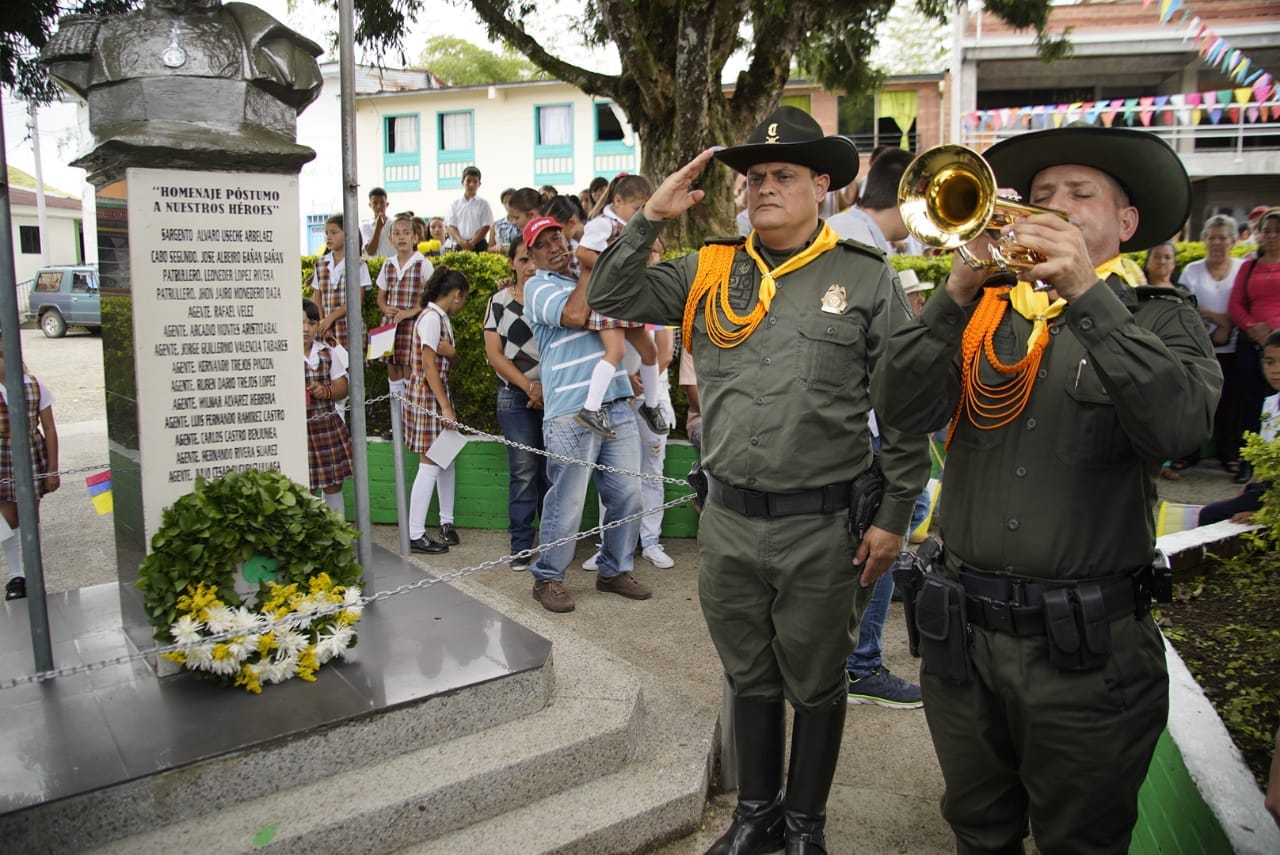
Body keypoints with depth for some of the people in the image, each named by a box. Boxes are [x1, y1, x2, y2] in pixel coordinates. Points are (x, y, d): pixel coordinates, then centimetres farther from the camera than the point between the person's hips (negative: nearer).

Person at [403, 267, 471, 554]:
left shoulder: (441, 318, 13)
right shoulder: (432, 318, -15)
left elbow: (453, 360, 12)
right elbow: (429, 366, -20)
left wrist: (451, 351, -12)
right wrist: (446, 407, -20)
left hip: (439, 393, 9)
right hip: (427, 395, -9)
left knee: (446, 457, 13)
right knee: (430, 464, -7)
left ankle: (446, 522, 24)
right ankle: (416, 535, -3)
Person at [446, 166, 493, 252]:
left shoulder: (483, 204, 5)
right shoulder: (455, 204, 10)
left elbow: (486, 226, 0)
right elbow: (451, 226, 6)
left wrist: (472, 242, -12)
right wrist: (461, 242, -12)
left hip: (479, 245, -1)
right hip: (459, 245, 2)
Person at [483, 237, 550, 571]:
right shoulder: (500, 301, 5)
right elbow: (494, 353, 0)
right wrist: (529, 386, -9)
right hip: (516, 396, -1)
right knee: (523, 470, -2)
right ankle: (521, 545, 7)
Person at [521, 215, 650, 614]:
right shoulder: (538, 287, 1)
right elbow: (574, 315, -17)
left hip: (617, 405, 6)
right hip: (571, 412, -6)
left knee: (627, 495, 9)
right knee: (567, 503, -3)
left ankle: (615, 570, 25)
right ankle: (547, 578, 14)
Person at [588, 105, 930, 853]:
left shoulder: (867, 278, -4)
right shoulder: (710, 271, 5)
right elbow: (610, 299, 5)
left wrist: (896, 514, -4)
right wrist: (650, 219, -4)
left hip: (822, 528, -3)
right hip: (728, 520, 3)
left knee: (816, 687, 16)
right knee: (750, 679, 20)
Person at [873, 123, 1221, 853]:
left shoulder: (1159, 317, 1)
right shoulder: (985, 310, 6)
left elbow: (1178, 427, -20)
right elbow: (901, 410, -10)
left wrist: (1086, 294, -26)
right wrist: (959, 290, -20)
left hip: (1086, 649, -2)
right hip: (963, 630, 3)